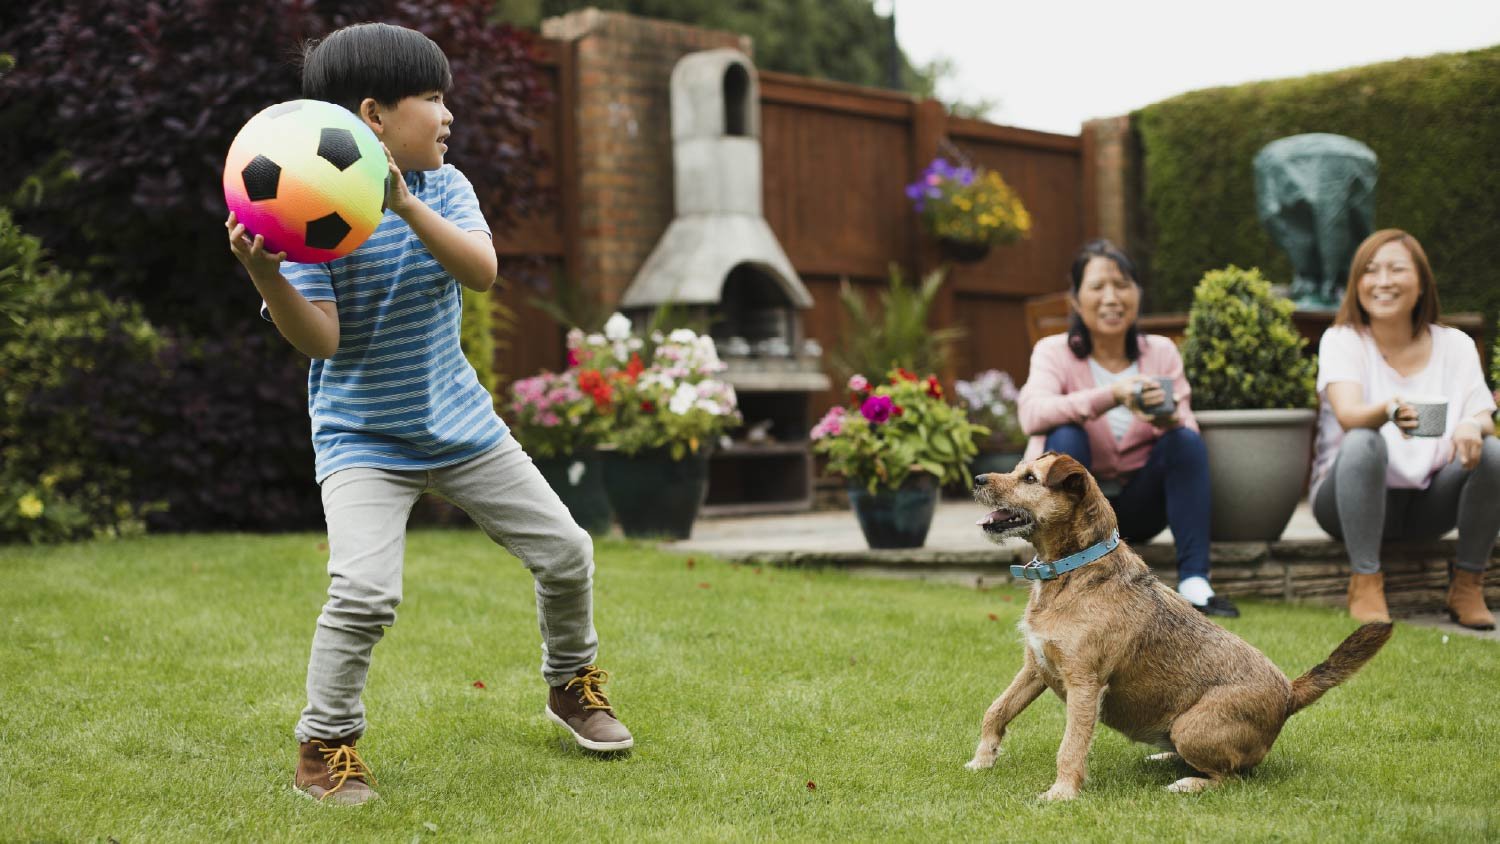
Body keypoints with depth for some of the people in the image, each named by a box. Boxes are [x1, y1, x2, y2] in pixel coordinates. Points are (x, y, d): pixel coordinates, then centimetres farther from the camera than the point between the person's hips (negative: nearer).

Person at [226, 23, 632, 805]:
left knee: (565, 552, 7)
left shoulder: (443, 187, -3)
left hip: (459, 420, 5)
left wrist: (406, 205, -35)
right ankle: (324, 744, 1)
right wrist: (265, 275, -36)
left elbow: (483, 272, -21)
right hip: (363, 437, -5)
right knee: (363, 590, -23)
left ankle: (571, 684, 34)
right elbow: (320, 339, -18)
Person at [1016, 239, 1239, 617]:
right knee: (1065, 438, -30)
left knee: (1188, 441, -22)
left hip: (1138, 506, 3)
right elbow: (1032, 412, -31)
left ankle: (1193, 582, -25)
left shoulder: (1161, 351, 0)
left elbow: (1186, 425, -11)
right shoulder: (1055, 352, -9)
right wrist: (1110, 396, -45)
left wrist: (1169, 420, -37)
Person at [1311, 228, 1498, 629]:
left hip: (1430, 502, 3)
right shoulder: (1341, 341, -6)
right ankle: (1365, 584, -27)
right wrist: (1388, 411, -48)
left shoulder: (1455, 345, 3)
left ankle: (1467, 584, -10)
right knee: (1362, 443, -33)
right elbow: (1348, 414, -24)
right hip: (1354, 497, -3)